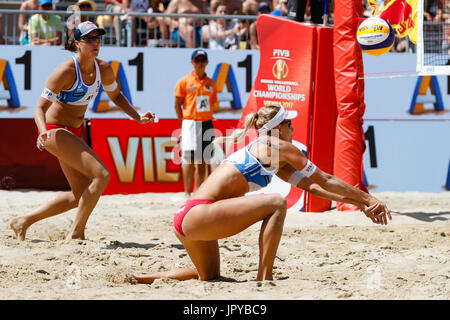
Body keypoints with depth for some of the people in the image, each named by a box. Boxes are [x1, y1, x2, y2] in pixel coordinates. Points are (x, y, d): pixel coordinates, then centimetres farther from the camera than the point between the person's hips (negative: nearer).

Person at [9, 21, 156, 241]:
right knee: (101, 175, -20)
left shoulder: (103, 69, -2)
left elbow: (116, 96, 18)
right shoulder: (66, 71, -23)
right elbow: (40, 108, -22)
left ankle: (24, 221, 20)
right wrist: (43, 132, -40)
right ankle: (76, 233, -10)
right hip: (55, 131, -9)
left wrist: (138, 117, 4)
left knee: (80, 195, 12)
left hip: (74, 132, 9)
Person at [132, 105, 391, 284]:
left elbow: (311, 185, 25)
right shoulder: (278, 147, -3)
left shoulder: (273, 157, 23)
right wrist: (368, 199, 8)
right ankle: (264, 280, -17)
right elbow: (325, 181, 1)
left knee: (210, 277, 29)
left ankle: (146, 278, 26)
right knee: (276, 203, -16)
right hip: (197, 214, -10)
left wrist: (358, 203, 21)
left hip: (187, 219, 10)